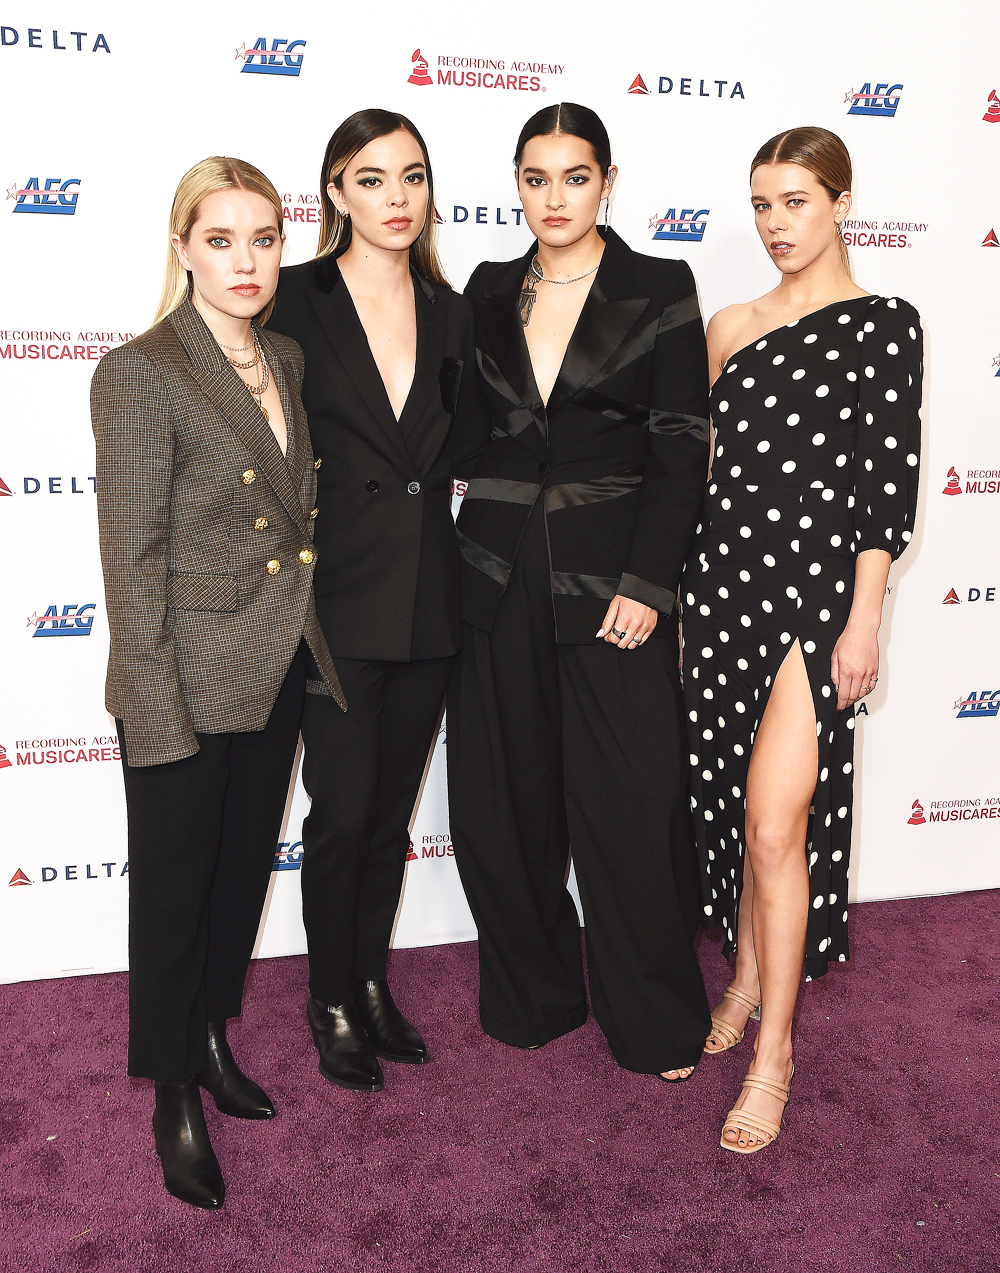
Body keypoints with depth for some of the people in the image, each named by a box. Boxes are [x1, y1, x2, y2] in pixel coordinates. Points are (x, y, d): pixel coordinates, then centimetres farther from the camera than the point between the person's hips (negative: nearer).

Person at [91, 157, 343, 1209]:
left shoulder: (287, 361, 8)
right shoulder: (140, 374, -14)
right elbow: (132, 557, -15)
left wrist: (306, 644, 11)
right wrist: (158, 710, -17)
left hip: (279, 670, 7)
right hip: (188, 677, -6)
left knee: (244, 866, 19)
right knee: (175, 884, 9)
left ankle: (212, 1037, 42)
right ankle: (175, 1097, 29)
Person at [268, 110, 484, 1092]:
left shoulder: (451, 314, 10)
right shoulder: (293, 302, -3)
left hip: (428, 603, 4)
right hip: (337, 598, -4)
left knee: (392, 808, 13)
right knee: (343, 810, 1)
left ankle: (372, 984, 31)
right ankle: (333, 1004, 22)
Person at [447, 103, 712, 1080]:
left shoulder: (659, 288, 0)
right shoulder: (489, 292, 11)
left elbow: (682, 445, -4)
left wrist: (647, 583, -12)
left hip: (611, 574, -3)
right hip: (500, 577, 4)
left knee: (629, 805, 0)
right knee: (501, 803, 8)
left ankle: (656, 1022, 21)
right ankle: (534, 993, 30)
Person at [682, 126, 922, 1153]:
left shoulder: (882, 324, -2)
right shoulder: (733, 325, 13)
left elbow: (889, 481, -7)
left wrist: (864, 620, -11)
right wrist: (681, 588, 9)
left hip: (814, 583, -5)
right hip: (721, 573, 5)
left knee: (776, 823, -8)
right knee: (733, 806, 12)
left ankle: (773, 1051, 7)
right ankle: (747, 981, 32)